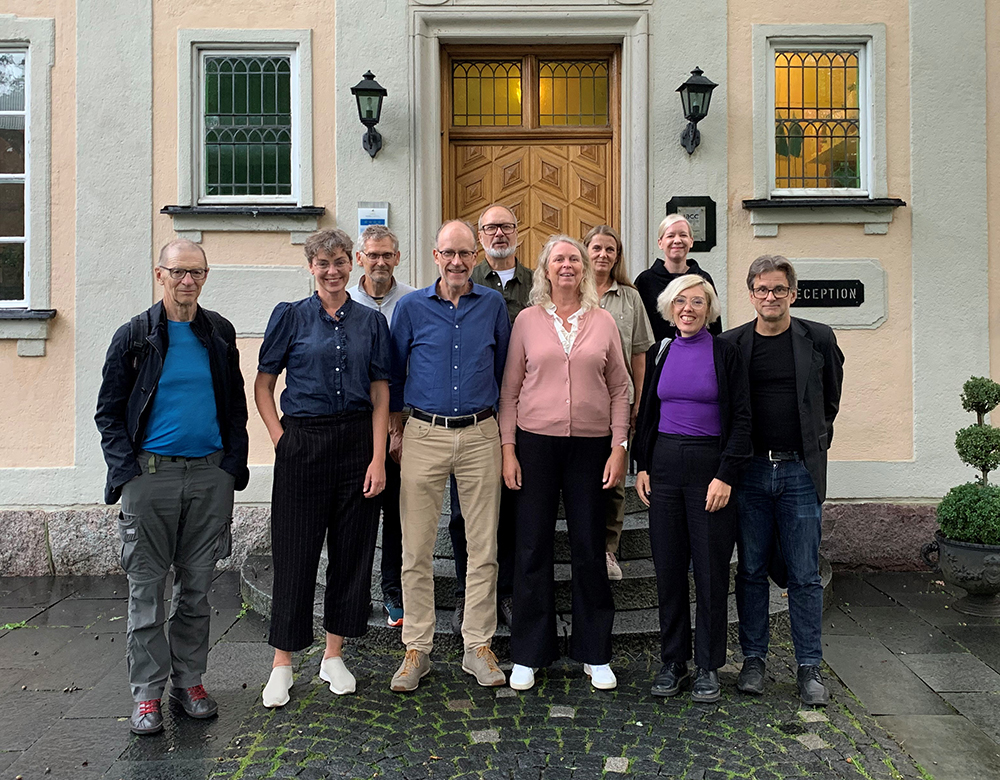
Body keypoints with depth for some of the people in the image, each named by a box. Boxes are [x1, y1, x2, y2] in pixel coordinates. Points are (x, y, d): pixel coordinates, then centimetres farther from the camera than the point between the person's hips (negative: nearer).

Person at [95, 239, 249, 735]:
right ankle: (147, 694, 14)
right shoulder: (134, 336, 1)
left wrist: (234, 462, 4)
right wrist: (126, 469, -8)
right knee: (147, 587, 3)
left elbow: (236, 404, 13)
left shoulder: (220, 334, 8)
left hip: (210, 475, 2)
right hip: (151, 474, -2)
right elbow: (109, 411, 3)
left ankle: (189, 681, 22)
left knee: (197, 585, 9)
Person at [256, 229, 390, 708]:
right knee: (295, 551, 2)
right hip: (303, 444, -2)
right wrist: (280, 439, -5)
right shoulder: (291, 316, 3)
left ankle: (334, 656, 24)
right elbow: (263, 385, 6)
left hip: (358, 443, 2)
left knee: (352, 549, 7)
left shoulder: (371, 322, 8)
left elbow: (380, 394, 5)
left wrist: (378, 457, -3)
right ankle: (281, 666, 16)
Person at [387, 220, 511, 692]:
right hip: (425, 436, -1)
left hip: (480, 435, 1)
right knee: (416, 549, 2)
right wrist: (395, 425, 8)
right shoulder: (412, 307, 3)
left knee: (484, 547, 5)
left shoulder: (493, 305, 6)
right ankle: (417, 649, 16)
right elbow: (394, 372, 10)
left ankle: (478, 647, 19)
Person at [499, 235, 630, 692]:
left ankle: (595, 654, 22)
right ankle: (528, 654, 19)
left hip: (591, 445, 1)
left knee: (590, 548, 7)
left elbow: (620, 389, 7)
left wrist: (619, 447, -1)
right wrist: (508, 448, -2)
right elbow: (510, 389, 5)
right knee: (532, 547, 4)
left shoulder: (603, 322, 7)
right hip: (536, 442, 0)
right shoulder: (528, 320, 5)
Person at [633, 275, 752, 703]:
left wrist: (726, 475, -11)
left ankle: (708, 667, 16)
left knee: (711, 570, 2)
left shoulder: (725, 353, -2)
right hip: (664, 465, 4)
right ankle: (673, 662, 20)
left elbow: (741, 419, -4)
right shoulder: (659, 354, 10)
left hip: (710, 466, -3)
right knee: (668, 568, 7)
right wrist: (642, 466, 6)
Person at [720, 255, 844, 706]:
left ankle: (809, 668, 17)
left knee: (804, 575, 5)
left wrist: (816, 444, 13)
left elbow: (830, 399, 17)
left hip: (801, 470, 0)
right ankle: (753, 659, 22)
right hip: (750, 470, 1)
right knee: (751, 571, 9)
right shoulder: (732, 344, 2)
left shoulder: (819, 340, 3)